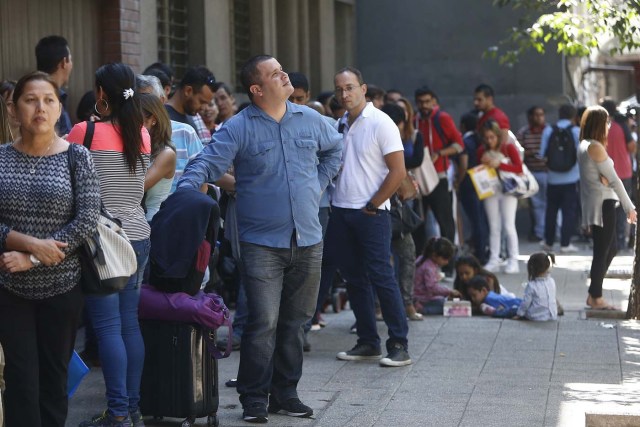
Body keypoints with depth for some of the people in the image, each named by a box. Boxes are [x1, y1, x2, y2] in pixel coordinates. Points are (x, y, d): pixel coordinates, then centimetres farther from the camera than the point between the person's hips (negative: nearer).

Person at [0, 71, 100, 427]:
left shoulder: (77, 157, -3)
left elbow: (86, 221, -10)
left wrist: (30, 260, -15)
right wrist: (30, 243, -19)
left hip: (62, 284, 0)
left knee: (55, 377, 9)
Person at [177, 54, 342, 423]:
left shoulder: (310, 120, 7)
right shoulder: (239, 128, -7)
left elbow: (335, 149, 26)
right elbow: (206, 165, -15)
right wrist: (182, 197, -31)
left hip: (307, 241, 5)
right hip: (263, 243, -5)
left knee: (294, 323, 12)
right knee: (263, 323, -10)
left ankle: (286, 394, 22)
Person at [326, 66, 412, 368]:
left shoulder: (380, 123, -9)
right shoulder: (339, 125, 11)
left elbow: (398, 171, -12)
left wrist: (372, 206, -11)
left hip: (371, 214, -7)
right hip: (340, 212, 7)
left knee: (381, 277, -7)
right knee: (355, 280, 9)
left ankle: (399, 345, -3)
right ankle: (367, 342, 17)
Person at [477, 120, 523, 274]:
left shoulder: (509, 148, -7)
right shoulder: (482, 151, 4)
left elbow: (519, 168, -14)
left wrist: (499, 165, -21)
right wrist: (483, 165, -8)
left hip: (507, 190, -4)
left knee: (508, 226, -5)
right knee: (494, 227, 6)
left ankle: (513, 260, 0)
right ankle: (494, 260, 9)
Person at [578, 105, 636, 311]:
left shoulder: (583, 146, 13)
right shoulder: (596, 147, -15)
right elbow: (613, 179, -13)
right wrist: (629, 207, -8)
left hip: (592, 204, 9)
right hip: (602, 203, -9)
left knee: (610, 249, 16)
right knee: (602, 252, -2)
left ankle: (594, 295, 19)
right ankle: (596, 298, 5)